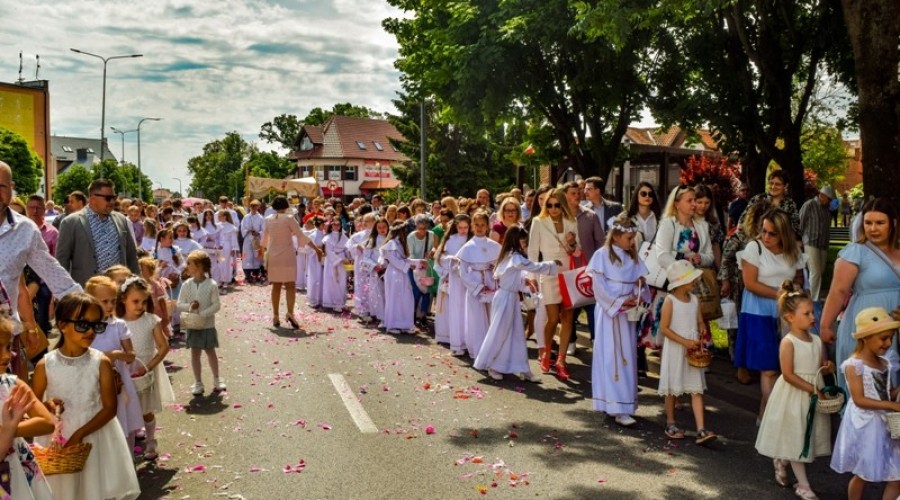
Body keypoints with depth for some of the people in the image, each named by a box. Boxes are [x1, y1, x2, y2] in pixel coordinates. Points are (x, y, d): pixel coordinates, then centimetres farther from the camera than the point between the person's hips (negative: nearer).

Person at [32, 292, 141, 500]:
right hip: (55, 441, 1)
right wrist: (46, 406, -18)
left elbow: (110, 408, -9)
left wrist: (79, 434, -17)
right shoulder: (45, 365, -7)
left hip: (95, 439, 0)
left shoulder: (101, 363, -9)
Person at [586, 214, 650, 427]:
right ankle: (617, 408, -6)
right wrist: (619, 303, -16)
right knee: (611, 358, -5)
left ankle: (624, 405, 14)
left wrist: (640, 290, -11)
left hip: (626, 313, 6)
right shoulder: (602, 255, -8)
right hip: (608, 312, -6)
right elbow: (599, 287, -12)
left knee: (627, 357, 7)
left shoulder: (632, 258, 9)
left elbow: (638, 284, 11)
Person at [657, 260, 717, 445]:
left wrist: (701, 336, -9)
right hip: (675, 350, -5)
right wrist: (685, 342, -19)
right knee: (672, 389, 8)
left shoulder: (694, 299, 5)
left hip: (693, 350, 5)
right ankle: (670, 424, 24)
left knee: (697, 389, -1)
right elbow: (664, 328, -14)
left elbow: (700, 322, 13)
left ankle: (701, 430, -4)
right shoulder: (670, 301, -12)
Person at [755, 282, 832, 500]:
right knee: (796, 440, 4)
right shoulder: (788, 342, -17)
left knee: (808, 438, 17)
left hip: (814, 396, 7)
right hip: (793, 397, -7)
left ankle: (781, 461, 42)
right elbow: (788, 375, -20)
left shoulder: (817, 340, 4)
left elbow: (822, 367, 15)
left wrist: (828, 369, -8)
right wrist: (813, 389, -22)